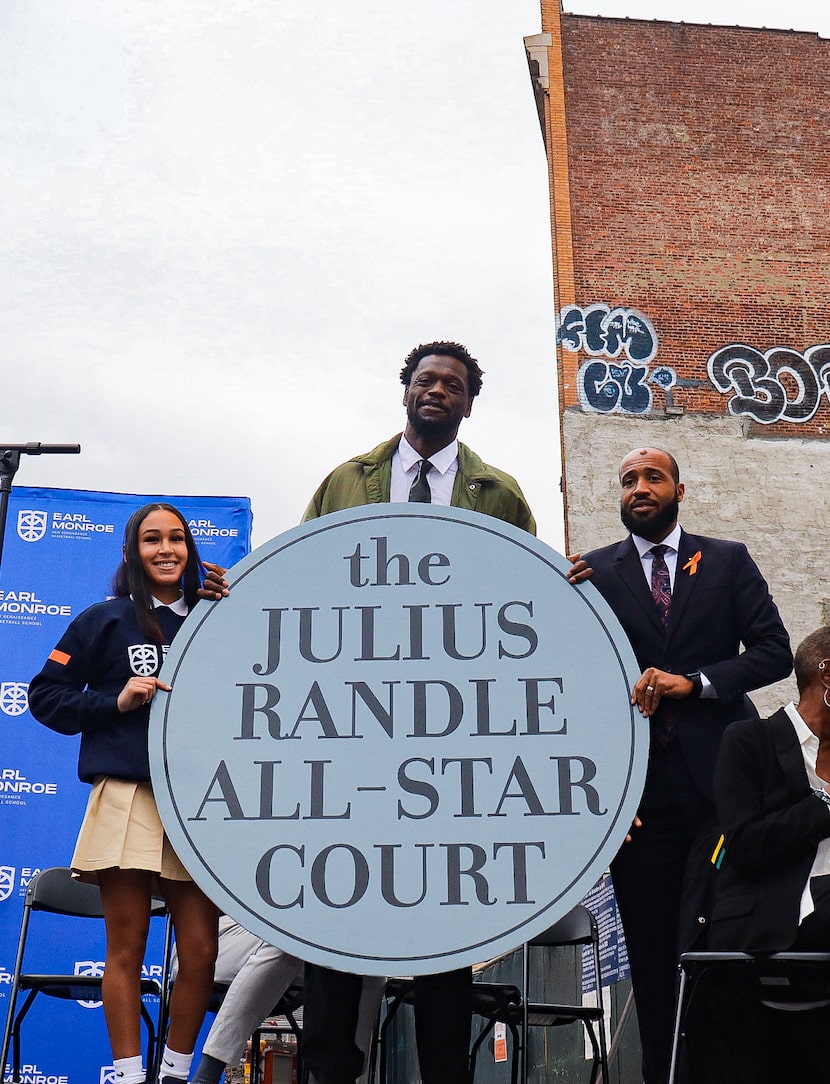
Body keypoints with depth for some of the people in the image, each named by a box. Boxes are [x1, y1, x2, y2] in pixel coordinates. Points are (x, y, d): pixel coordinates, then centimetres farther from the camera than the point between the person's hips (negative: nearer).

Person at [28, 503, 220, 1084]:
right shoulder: (105, 620, 6)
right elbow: (45, 696, 6)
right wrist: (115, 702, -8)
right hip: (127, 797, -3)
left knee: (201, 952, 1)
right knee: (127, 949, 1)